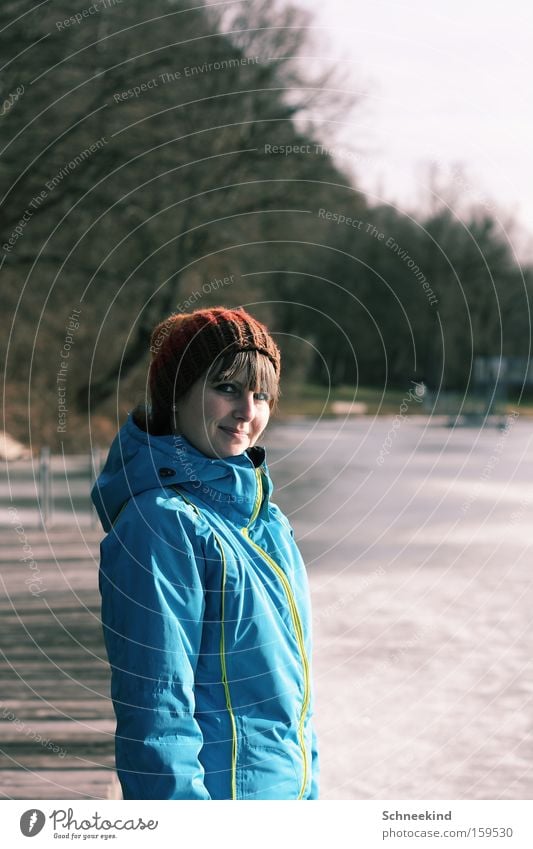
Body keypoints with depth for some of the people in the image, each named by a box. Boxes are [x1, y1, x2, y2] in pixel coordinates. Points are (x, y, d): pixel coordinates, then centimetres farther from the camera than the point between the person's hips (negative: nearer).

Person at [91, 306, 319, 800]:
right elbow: (156, 713, -21)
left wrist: (306, 792, 16)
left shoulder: (264, 515, 7)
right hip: (218, 792, -8)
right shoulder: (163, 524, -19)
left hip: (286, 790, 8)